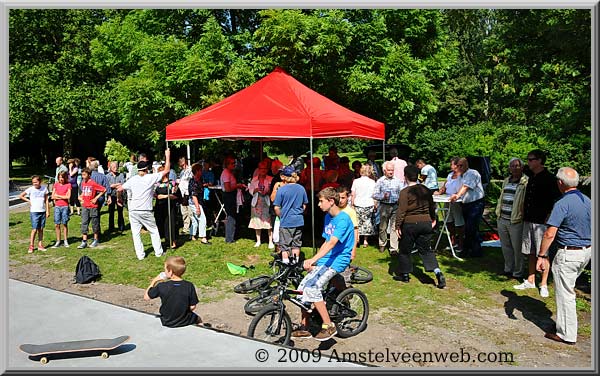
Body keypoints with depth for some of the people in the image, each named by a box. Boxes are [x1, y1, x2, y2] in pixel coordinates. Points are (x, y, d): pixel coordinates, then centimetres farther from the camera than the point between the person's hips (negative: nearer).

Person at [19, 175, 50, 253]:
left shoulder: (44, 188, 3)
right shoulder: (30, 189, -3)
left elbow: (46, 200, 7)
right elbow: (20, 196, 5)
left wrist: (47, 211, 4)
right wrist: (28, 200, -3)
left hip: (43, 211, 3)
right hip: (34, 212, -3)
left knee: (41, 229, 8)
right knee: (34, 229, -6)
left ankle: (40, 245, 15)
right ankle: (31, 246, 2)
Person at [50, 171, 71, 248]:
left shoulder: (68, 185, -1)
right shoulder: (56, 184, 7)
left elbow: (68, 197, -9)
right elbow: (53, 197, 2)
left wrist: (58, 196, -4)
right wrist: (63, 197, -7)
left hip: (65, 206, -2)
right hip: (57, 206, 2)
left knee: (65, 224, 4)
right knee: (57, 224, 2)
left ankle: (66, 241, 14)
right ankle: (58, 241, 10)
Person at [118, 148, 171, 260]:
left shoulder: (132, 180, 0)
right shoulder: (151, 178, -6)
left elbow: (119, 189, 4)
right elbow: (166, 170, -2)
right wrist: (167, 155, 6)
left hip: (133, 211, 1)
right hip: (146, 211, -1)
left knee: (136, 233, 7)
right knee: (154, 231, 14)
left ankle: (140, 254, 7)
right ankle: (158, 252, 18)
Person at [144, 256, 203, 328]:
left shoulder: (161, 286, -20)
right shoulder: (189, 286, -19)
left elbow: (146, 297, -4)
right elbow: (192, 307, -11)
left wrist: (153, 282, 6)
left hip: (167, 323, 0)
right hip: (185, 322, 0)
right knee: (198, 319, 30)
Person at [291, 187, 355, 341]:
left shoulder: (343, 219, -16)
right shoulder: (328, 217, 13)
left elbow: (332, 242, -29)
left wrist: (313, 259, -39)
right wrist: (314, 262, 12)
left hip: (338, 261, -9)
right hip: (324, 260, 9)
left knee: (312, 288, -25)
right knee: (302, 288, 0)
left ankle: (328, 326, -12)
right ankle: (304, 328, 14)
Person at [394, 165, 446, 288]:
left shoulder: (405, 192, -14)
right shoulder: (426, 190, 6)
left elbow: (401, 211, -16)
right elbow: (432, 206, 17)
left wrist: (397, 226, -11)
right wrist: (433, 219, 31)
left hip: (409, 224, -5)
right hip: (426, 222, 5)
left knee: (405, 250, 11)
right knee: (426, 249, 11)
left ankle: (404, 274, 23)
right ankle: (438, 272, -5)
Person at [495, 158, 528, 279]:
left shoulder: (526, 182, -9)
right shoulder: (506, 181, 16)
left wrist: (523, 216, -18)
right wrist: (498, 212, 19)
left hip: (516, 221, -7)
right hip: (502, 219, 7)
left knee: (517, 248, 3)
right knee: (505, 246, 17)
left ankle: (518, 273, 15)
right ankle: (508, 269, 31)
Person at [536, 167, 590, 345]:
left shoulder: (562, 204, -20)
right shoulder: (588, 201, 5)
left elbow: (550, 234, -24)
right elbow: (590, 228, 15)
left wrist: (541, 256, -17)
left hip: (568, 253, -8)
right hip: (587, 251, 8)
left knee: (565, 293, 2)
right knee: (568, 288, 22)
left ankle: (567, 334, 12)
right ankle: (566, 327, 32)